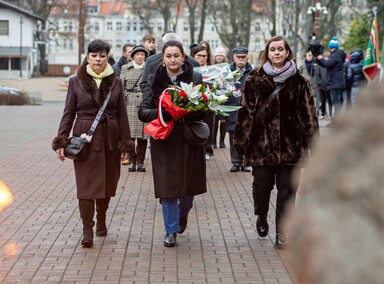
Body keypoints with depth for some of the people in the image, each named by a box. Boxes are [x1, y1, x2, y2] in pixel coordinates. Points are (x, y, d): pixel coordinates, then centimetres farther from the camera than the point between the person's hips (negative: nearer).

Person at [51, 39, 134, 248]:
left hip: (109, 140, 2)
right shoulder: (76, 82, 2)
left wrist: (125, 144, 1)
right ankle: (87, 231, -6)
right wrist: (61, 141, -6)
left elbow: (122, 115, 5)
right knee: (86, 185, -7)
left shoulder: (116, 82, 5)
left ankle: (101, 221, 31)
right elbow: (68, 113, 2)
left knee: (107, 183, 9)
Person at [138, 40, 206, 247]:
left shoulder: (195, 78, 1)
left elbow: (203, 109, -5)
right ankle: (171, 230, 12)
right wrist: (162, 113, -20)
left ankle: (183, 213, 40)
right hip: (164, 140, 0)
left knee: (188, 185, 8)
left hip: (188, 140, 0)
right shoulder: (155, 80, 3)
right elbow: (143, 112, -1)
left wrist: (183, 114, -23)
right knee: (167, 186, -1)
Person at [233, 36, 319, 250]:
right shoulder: (255, 80, 2)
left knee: (287, 189, 0)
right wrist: (241, 140, -2)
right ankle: (262, 218, 36)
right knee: (262, 186, 7)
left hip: (291, 144, 0)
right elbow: (246, 111, 1)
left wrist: (313, 141, -2)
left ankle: (282, 232, 8)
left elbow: (309, 113, 3)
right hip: (262, 142, 0)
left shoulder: (299, 82, 4)